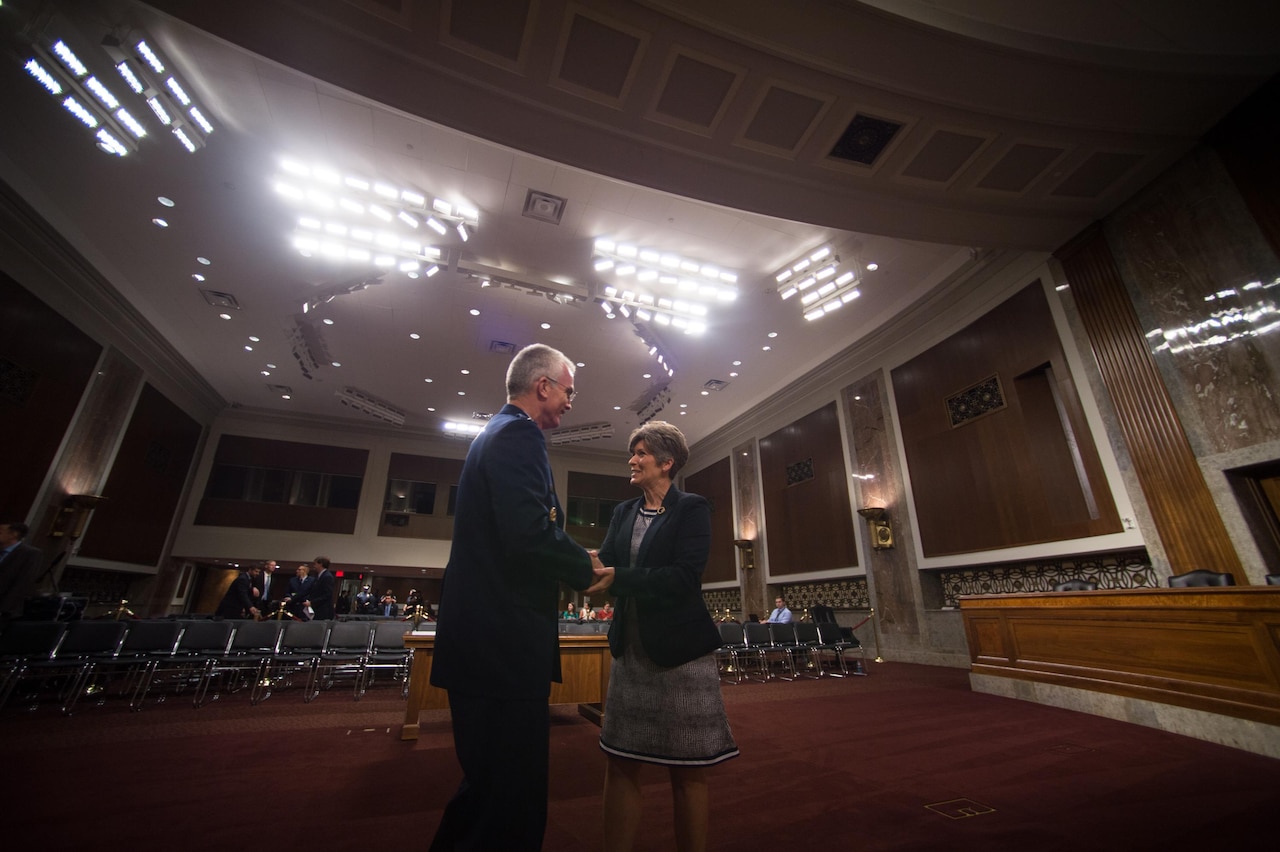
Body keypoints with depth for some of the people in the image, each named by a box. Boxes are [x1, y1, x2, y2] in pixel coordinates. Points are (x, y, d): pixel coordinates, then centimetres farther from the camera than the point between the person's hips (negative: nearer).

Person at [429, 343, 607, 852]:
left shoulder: (495, 432, 18)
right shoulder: (519, 434, -14)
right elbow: (530, 534, -27)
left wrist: (575, 562, 11)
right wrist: (584, 569, -10)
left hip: (481, 638, 10)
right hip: (504, 641, -10)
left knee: (491, 782, 23)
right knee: (513, 795, 3)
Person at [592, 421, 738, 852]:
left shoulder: (692, 508, -8)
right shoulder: (624, 512, 10)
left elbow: (685, 577, -19)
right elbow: (605, 565, 0)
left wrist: (617, 577, -25)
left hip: (680, 652, -5)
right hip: (631, 651, 5)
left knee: (687, 770, 11)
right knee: (620, 763, 12)